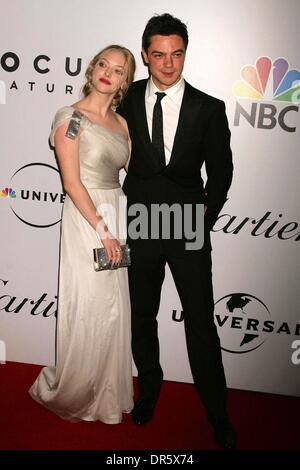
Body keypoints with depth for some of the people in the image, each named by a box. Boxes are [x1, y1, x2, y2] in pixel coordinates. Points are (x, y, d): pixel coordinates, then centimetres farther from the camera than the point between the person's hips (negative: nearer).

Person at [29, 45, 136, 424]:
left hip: (115, 218, 6)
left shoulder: (122, 124, 11)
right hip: (84, 219, -6)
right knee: (88, 308, 2)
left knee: (113, 310, 12)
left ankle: (105, 391, 32)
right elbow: (72, 182, -13)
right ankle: (67, 393, 26)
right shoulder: (70, 116, -7)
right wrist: (102, 230, -15)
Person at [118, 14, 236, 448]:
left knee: (201, 322, 2)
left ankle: (217, 412, 20)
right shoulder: (128, 100, 2)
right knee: (142, 318, 15)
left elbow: (221, 167, 6)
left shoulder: (209, 109, -1)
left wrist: (207, 213, -1)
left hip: (189, 230, -1)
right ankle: (149, 389, 38)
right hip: (140, 227, 2)